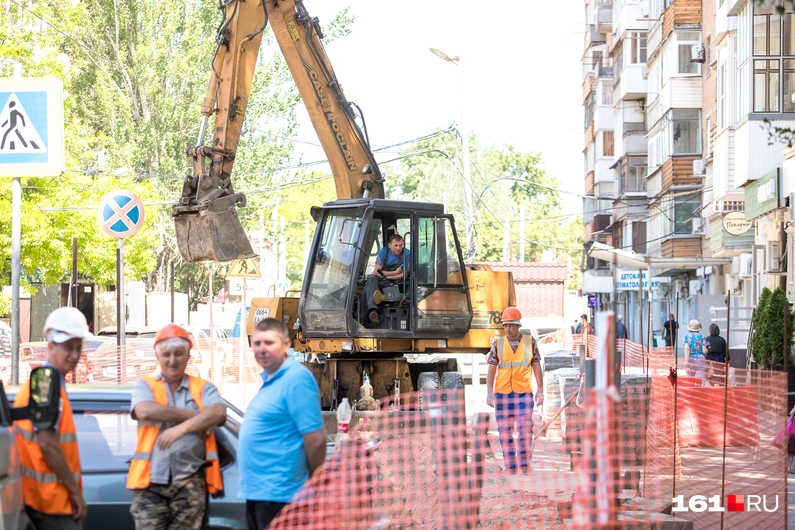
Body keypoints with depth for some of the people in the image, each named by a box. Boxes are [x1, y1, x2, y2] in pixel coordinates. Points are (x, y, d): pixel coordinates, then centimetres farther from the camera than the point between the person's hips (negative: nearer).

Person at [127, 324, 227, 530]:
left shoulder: (202, 388, 12)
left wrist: (182, 428, -22)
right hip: (151, 482, 0)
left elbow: (219, 412, -9)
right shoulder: (144, 386, 11)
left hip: (189, 483, 1)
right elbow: (144, 411, -12)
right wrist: (194, 416, -8)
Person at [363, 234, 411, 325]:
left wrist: (386, 275, -12)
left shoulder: (407, 254, -7)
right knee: (371, 278, -35)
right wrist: (395, 272, -11)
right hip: (378, 280, 2)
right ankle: (373, 309, -55)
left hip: (394, 281, -2)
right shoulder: (384, 251, 0)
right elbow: (376, 271, -4)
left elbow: (404, 275, -6)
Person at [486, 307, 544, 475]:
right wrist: (489, 392, -1)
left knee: (525, 428, -9)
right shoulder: (497, 344, 6)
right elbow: (491, 369, 6)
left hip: (524, 393, -1)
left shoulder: (530, 342, 5)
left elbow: (537, 367, 8)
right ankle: (510, 466, 10)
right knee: (505, 431, 3)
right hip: (502, 393, 1)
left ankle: (525, 464, 1)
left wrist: (540, 390, 4)